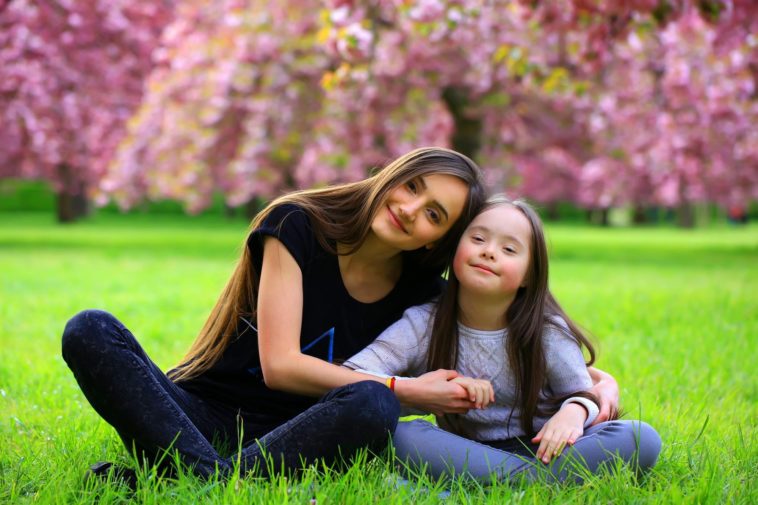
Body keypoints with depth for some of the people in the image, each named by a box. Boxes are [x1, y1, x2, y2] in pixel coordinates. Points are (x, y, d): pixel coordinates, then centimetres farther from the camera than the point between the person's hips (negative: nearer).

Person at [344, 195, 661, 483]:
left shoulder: (547, 331, -5)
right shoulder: (423, 325, -7)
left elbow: (582, 394, 1)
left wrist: (573, 411, -24)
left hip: (541, 449, 1)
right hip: (465, 455, -1)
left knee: (641, 439, -25)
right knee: (397, 435, -31)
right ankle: (531, 478, -29)